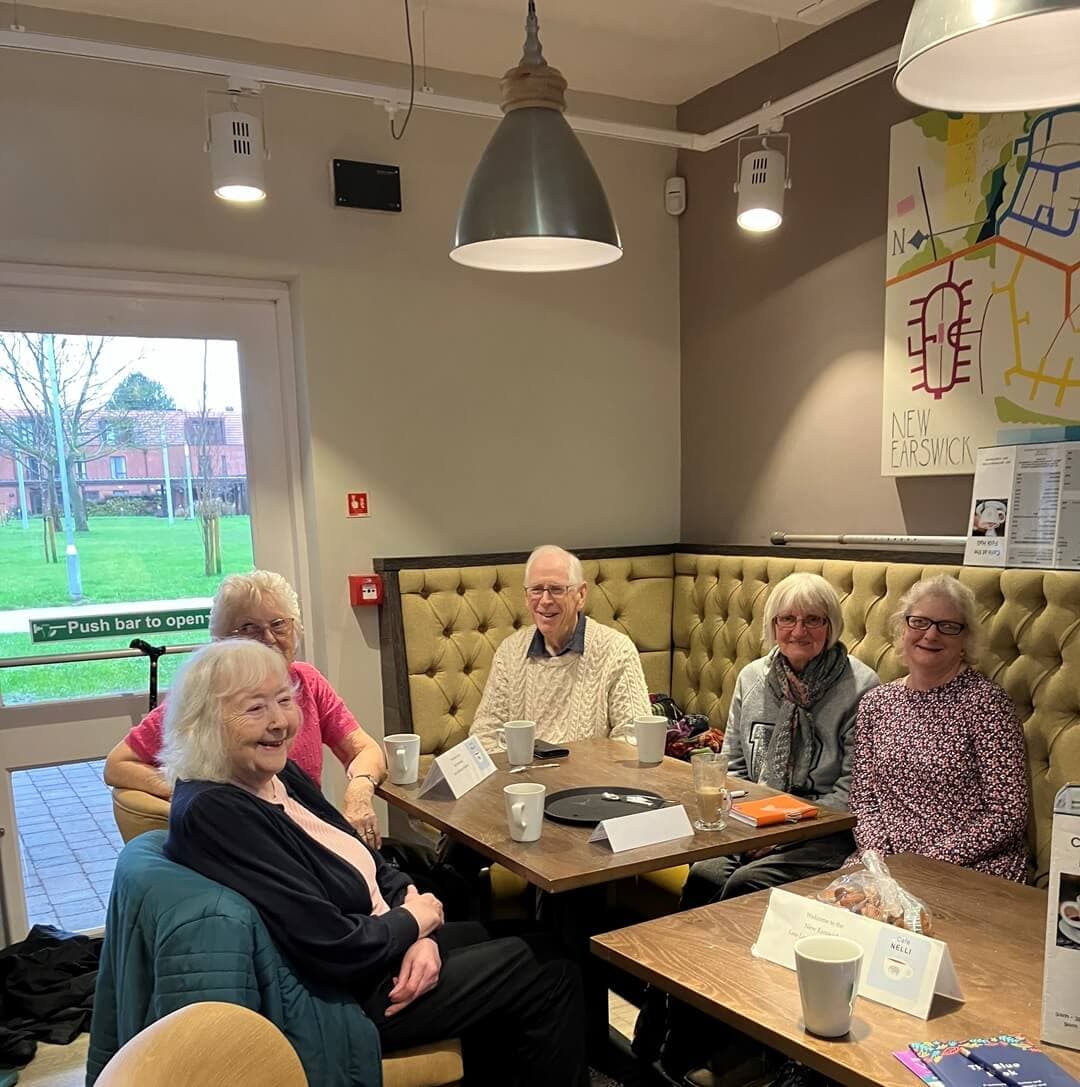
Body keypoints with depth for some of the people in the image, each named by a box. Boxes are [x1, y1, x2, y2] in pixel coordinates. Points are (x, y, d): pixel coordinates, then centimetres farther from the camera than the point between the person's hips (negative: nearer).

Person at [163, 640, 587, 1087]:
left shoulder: (281, 775, 1)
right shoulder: (214, 813, -28)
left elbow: (375, 867, 7)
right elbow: (335, 952, -30)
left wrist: (421, 938, -9)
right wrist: (413, 921, -12)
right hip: (345, 999, -8)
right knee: (551, 978, 2)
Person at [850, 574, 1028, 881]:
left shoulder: (984, 701, -7)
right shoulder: (874, 704, 8)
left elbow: (1007, 815, -9)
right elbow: (863, 800, 10)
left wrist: (929, 862, -13)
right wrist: (877, 855, -8)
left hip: (970, 869, -4)